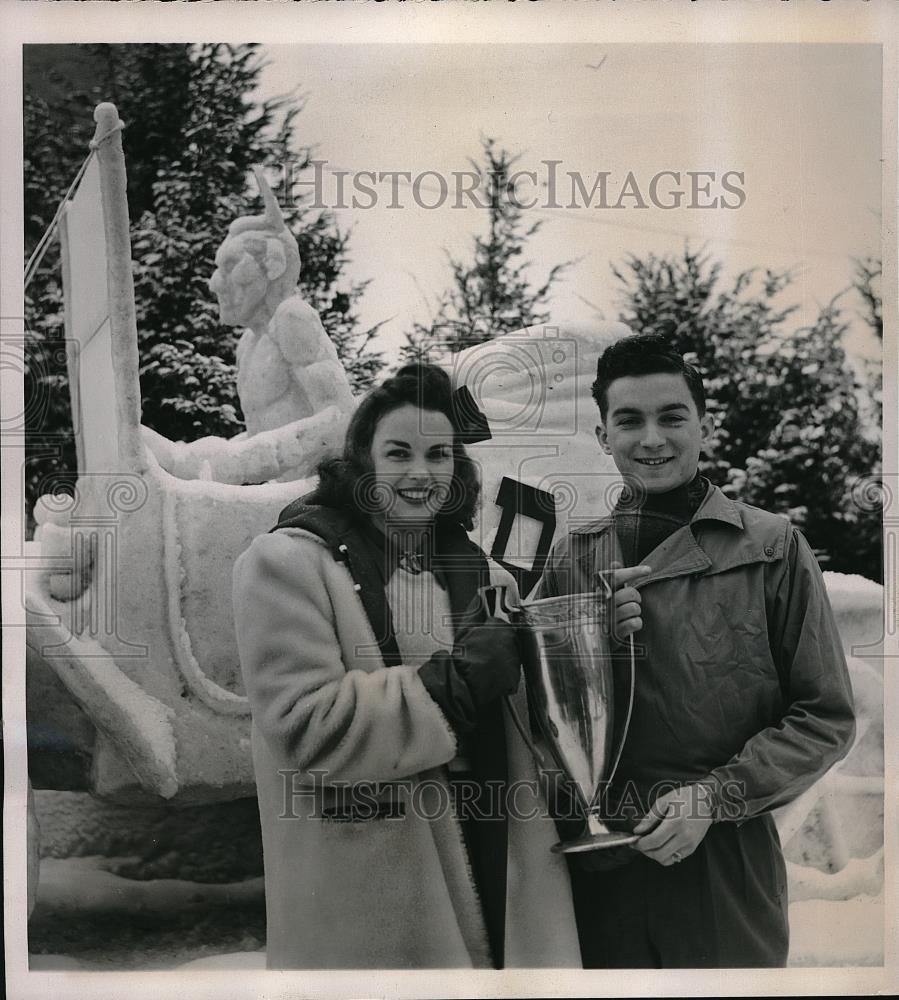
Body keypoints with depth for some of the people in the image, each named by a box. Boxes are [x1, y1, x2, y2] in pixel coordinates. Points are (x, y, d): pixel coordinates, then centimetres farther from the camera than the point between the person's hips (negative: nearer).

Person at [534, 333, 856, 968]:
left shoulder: (773, 548, -3)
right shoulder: (570, 558, 6)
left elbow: (826, 718, -3)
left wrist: (713, 795, -14)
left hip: (727, 862, -2)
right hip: (594, 862, 2)